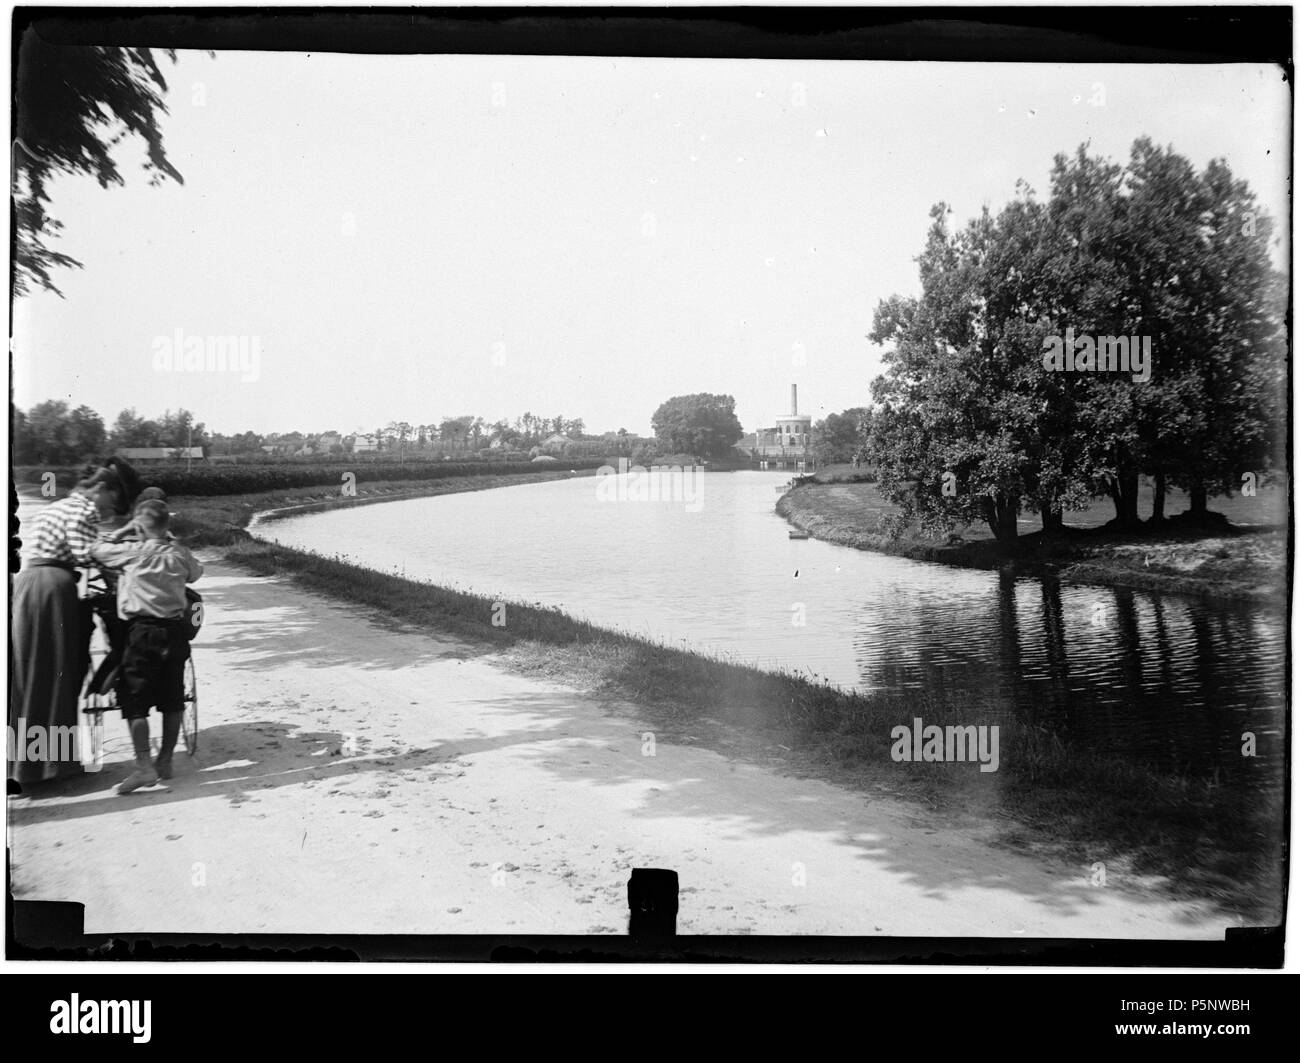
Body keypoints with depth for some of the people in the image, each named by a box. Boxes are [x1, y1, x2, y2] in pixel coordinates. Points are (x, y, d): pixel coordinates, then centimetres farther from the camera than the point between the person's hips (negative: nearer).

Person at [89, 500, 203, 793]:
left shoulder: (131, 552, -8)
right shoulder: (180, 554, 4)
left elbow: (94, 550, 2)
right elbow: (196, 572, 23)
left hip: (142, 631, -4)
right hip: (175, 630, 5)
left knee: (135, 702, -1)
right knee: (172, 700, 13)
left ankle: (143, 765, -10)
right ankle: (165, 761, 19)